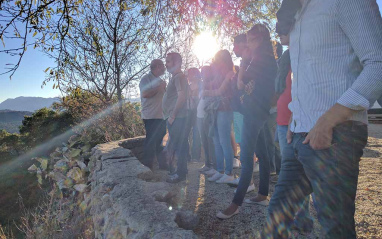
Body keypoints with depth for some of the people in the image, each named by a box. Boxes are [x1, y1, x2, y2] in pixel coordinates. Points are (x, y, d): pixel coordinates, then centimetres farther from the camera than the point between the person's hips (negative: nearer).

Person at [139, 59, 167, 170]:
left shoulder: (160, 80, 20)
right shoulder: (146, 79, -6)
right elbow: (145, 94, -23)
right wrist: (159, 87, -15)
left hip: (161, 116, 8)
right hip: (151, 116, -8)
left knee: (160, 141, 14)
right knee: (151, 141, -6)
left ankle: (162, 164, 23)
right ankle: (147, 167, 4)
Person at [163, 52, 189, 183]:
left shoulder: (179, 77, -11)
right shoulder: (175, 77, 20)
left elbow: (181, 97, -22)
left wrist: (173, 115, -18)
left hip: (177, 118, -10)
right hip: (174, 118, 10)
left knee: (178, 146, -3)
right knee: (178, 146, 16)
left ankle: (180, 174, 7)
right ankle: (181, 171, 27)